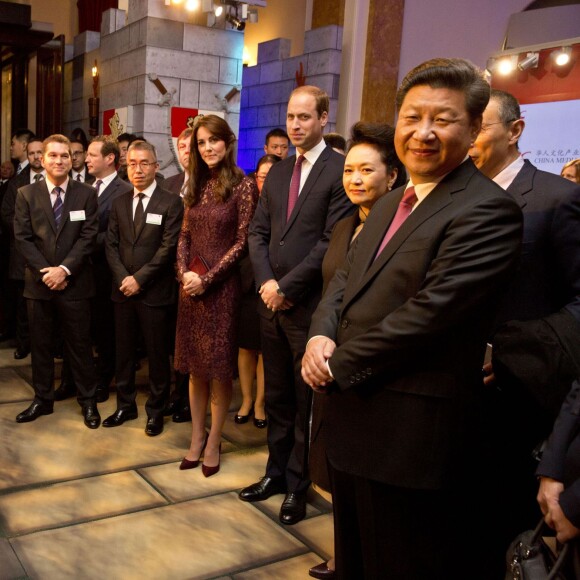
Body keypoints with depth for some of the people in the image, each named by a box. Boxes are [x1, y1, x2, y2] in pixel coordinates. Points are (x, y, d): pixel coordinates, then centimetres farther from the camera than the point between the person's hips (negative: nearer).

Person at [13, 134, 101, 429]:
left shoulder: (86, 194, 0)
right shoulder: (26, 194, 4)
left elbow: (88, 237, -6)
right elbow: (22, 238, -1)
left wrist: (64, 269, -15)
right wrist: (46, 271, -12)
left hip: (74, 283, -2)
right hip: (38, 283, 2)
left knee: (80, 345, 6)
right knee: (39, 344, 11)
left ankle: (88, 400, 19)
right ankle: (42, 399, 25)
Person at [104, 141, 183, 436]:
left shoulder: (170, 203, -5)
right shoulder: (119, 203, 12)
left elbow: (168, 247, -11)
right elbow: (111, 245, 8)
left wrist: (139, 278, -14)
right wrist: (122, 278, -7)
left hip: (154, 292, -5)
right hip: (123, 290, 5)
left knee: (157, 354, 4)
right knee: (123, 351, 13)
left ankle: (156, 410, 19)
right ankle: (125, 405, 27)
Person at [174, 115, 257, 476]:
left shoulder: (244, 185, -7)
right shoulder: (197, 185, 11)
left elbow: (242, 242, -9)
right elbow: (185, 235, 11)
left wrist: (207, 279, -14)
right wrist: (184, 272, -6)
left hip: (222, 287, -5)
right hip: (191, 286, 5)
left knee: (219, 368, 4)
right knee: (195, 367, 11)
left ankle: (214, 443, 18)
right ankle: (197, 438, 23)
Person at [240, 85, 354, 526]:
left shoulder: (339, 170, -8)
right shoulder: (278, 172, 13)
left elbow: (332, 241, -15)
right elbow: (258, 231, 11)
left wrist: (286, 286, -14)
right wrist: (265, 281, -5)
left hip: (309, 305, -6)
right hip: (271, 302, 6)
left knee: (306, 402, 7)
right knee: (277, 397, 16)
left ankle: (298, 485, 22)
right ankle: (276, 472, 31)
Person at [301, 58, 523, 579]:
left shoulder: (486, 211, -16)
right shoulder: (390, 204, 14)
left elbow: (430, 312, -24)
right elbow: (346, 276, 14)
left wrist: (338, 366, -15)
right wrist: (321, 336, -7)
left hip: (411, 436, -8)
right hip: (354, 421, 8)